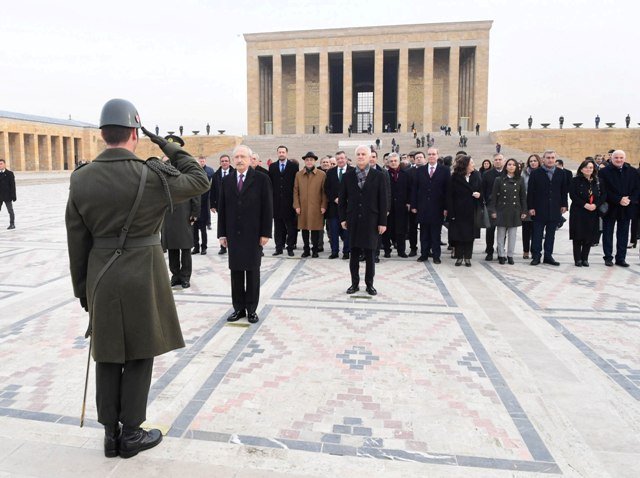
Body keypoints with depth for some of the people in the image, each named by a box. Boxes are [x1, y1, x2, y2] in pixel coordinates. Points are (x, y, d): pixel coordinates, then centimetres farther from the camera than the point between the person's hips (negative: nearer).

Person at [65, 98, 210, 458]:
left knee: (107, 357, 14)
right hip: (142, 279, -4)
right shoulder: (152, 174, -14)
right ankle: (131, 434, 21)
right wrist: (168, 146, 6)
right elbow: (200, 180, 2)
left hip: (100, 279, 4)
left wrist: (83, 289, 13)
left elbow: (77, 242, 4)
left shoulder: (81, 178, 0)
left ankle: (111, 434, 28)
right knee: (138, 357, 9)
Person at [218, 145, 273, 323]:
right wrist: (222, 233, 4)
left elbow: (267, 208, -5)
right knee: (236, 272, 7)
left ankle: (251, 309, 15)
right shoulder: (226, 181, 7)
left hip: (253, 234, -3)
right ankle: (238, 308, 17)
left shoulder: (261, 179, -3)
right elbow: (222, 208, 8)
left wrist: (265, 233, -9)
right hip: (233, 234, 3)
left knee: (252, 272, 6)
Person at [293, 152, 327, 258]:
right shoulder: (298, 174, 9)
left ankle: (315, 250, 15)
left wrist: (323, 206, -4)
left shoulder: (322, 174, 3)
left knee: (315, 229, 3)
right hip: (302, 208, 2)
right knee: (304, 229, 6)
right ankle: (306, 250, 18)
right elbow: (296, 191, 8)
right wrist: (296, 206, 0)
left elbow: (324, 192, 2)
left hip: (316, 208, -2)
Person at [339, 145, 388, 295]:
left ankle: (369, 284, 17)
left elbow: (383, 200, -1)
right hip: (353, 220, 2)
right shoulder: (348, 176, 5)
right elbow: (342, 199, 8)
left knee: (369, 254, 4)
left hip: (371, 221, -1)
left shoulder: (378, 176, 0)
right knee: (354, 254, 7)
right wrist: (343, 218, 2)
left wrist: (383, 222, -5)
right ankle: (355, 283, 18)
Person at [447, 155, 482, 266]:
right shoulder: (454, 177, -8)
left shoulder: (476, 175, 2)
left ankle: (467, 257, 16)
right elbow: (449, 196, -9)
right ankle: (459, 257, 14)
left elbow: (481, 189, 12)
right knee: (458, 234, 3)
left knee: (470, 234, 7)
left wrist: (479, 194, -13)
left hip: (472, 211, 3)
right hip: (458, 211, -3)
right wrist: (451, 212, -14)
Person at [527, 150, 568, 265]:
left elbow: (563, 191, 11)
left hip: (554, 210, 3)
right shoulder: (535, 173, -2)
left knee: (550, 234, 9)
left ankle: (548, 256, 16)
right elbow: (530, 191, -4)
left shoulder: (561, 173, 7)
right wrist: (531, 207, -9)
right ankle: (536, 256, 9)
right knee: (537, 234, 2)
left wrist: (564, 205, 5)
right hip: (539, 210, -3)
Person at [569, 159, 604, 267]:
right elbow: (572, 195, -10)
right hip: (578, 213, -4)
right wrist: (585, 204, -17)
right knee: (578, 237, -1)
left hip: (593, 213, 4)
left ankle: (585, 259, 14)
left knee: (590, 237, 4)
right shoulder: (575, 180, -1)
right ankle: (578, 259, 6)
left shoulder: (597, 182, 11)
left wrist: (596, 205, -11)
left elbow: (602, 196, 7)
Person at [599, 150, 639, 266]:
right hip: (610, 208, -3)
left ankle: (621, 258, 15)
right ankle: (608, 257, 13)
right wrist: (619, 200, -18)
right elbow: (604, 191, -11)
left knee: (623, 234, 8)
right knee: (608, 234, 4)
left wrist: (630, 200, -13)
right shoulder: (604, 172, -5)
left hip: (626, 208, 3)